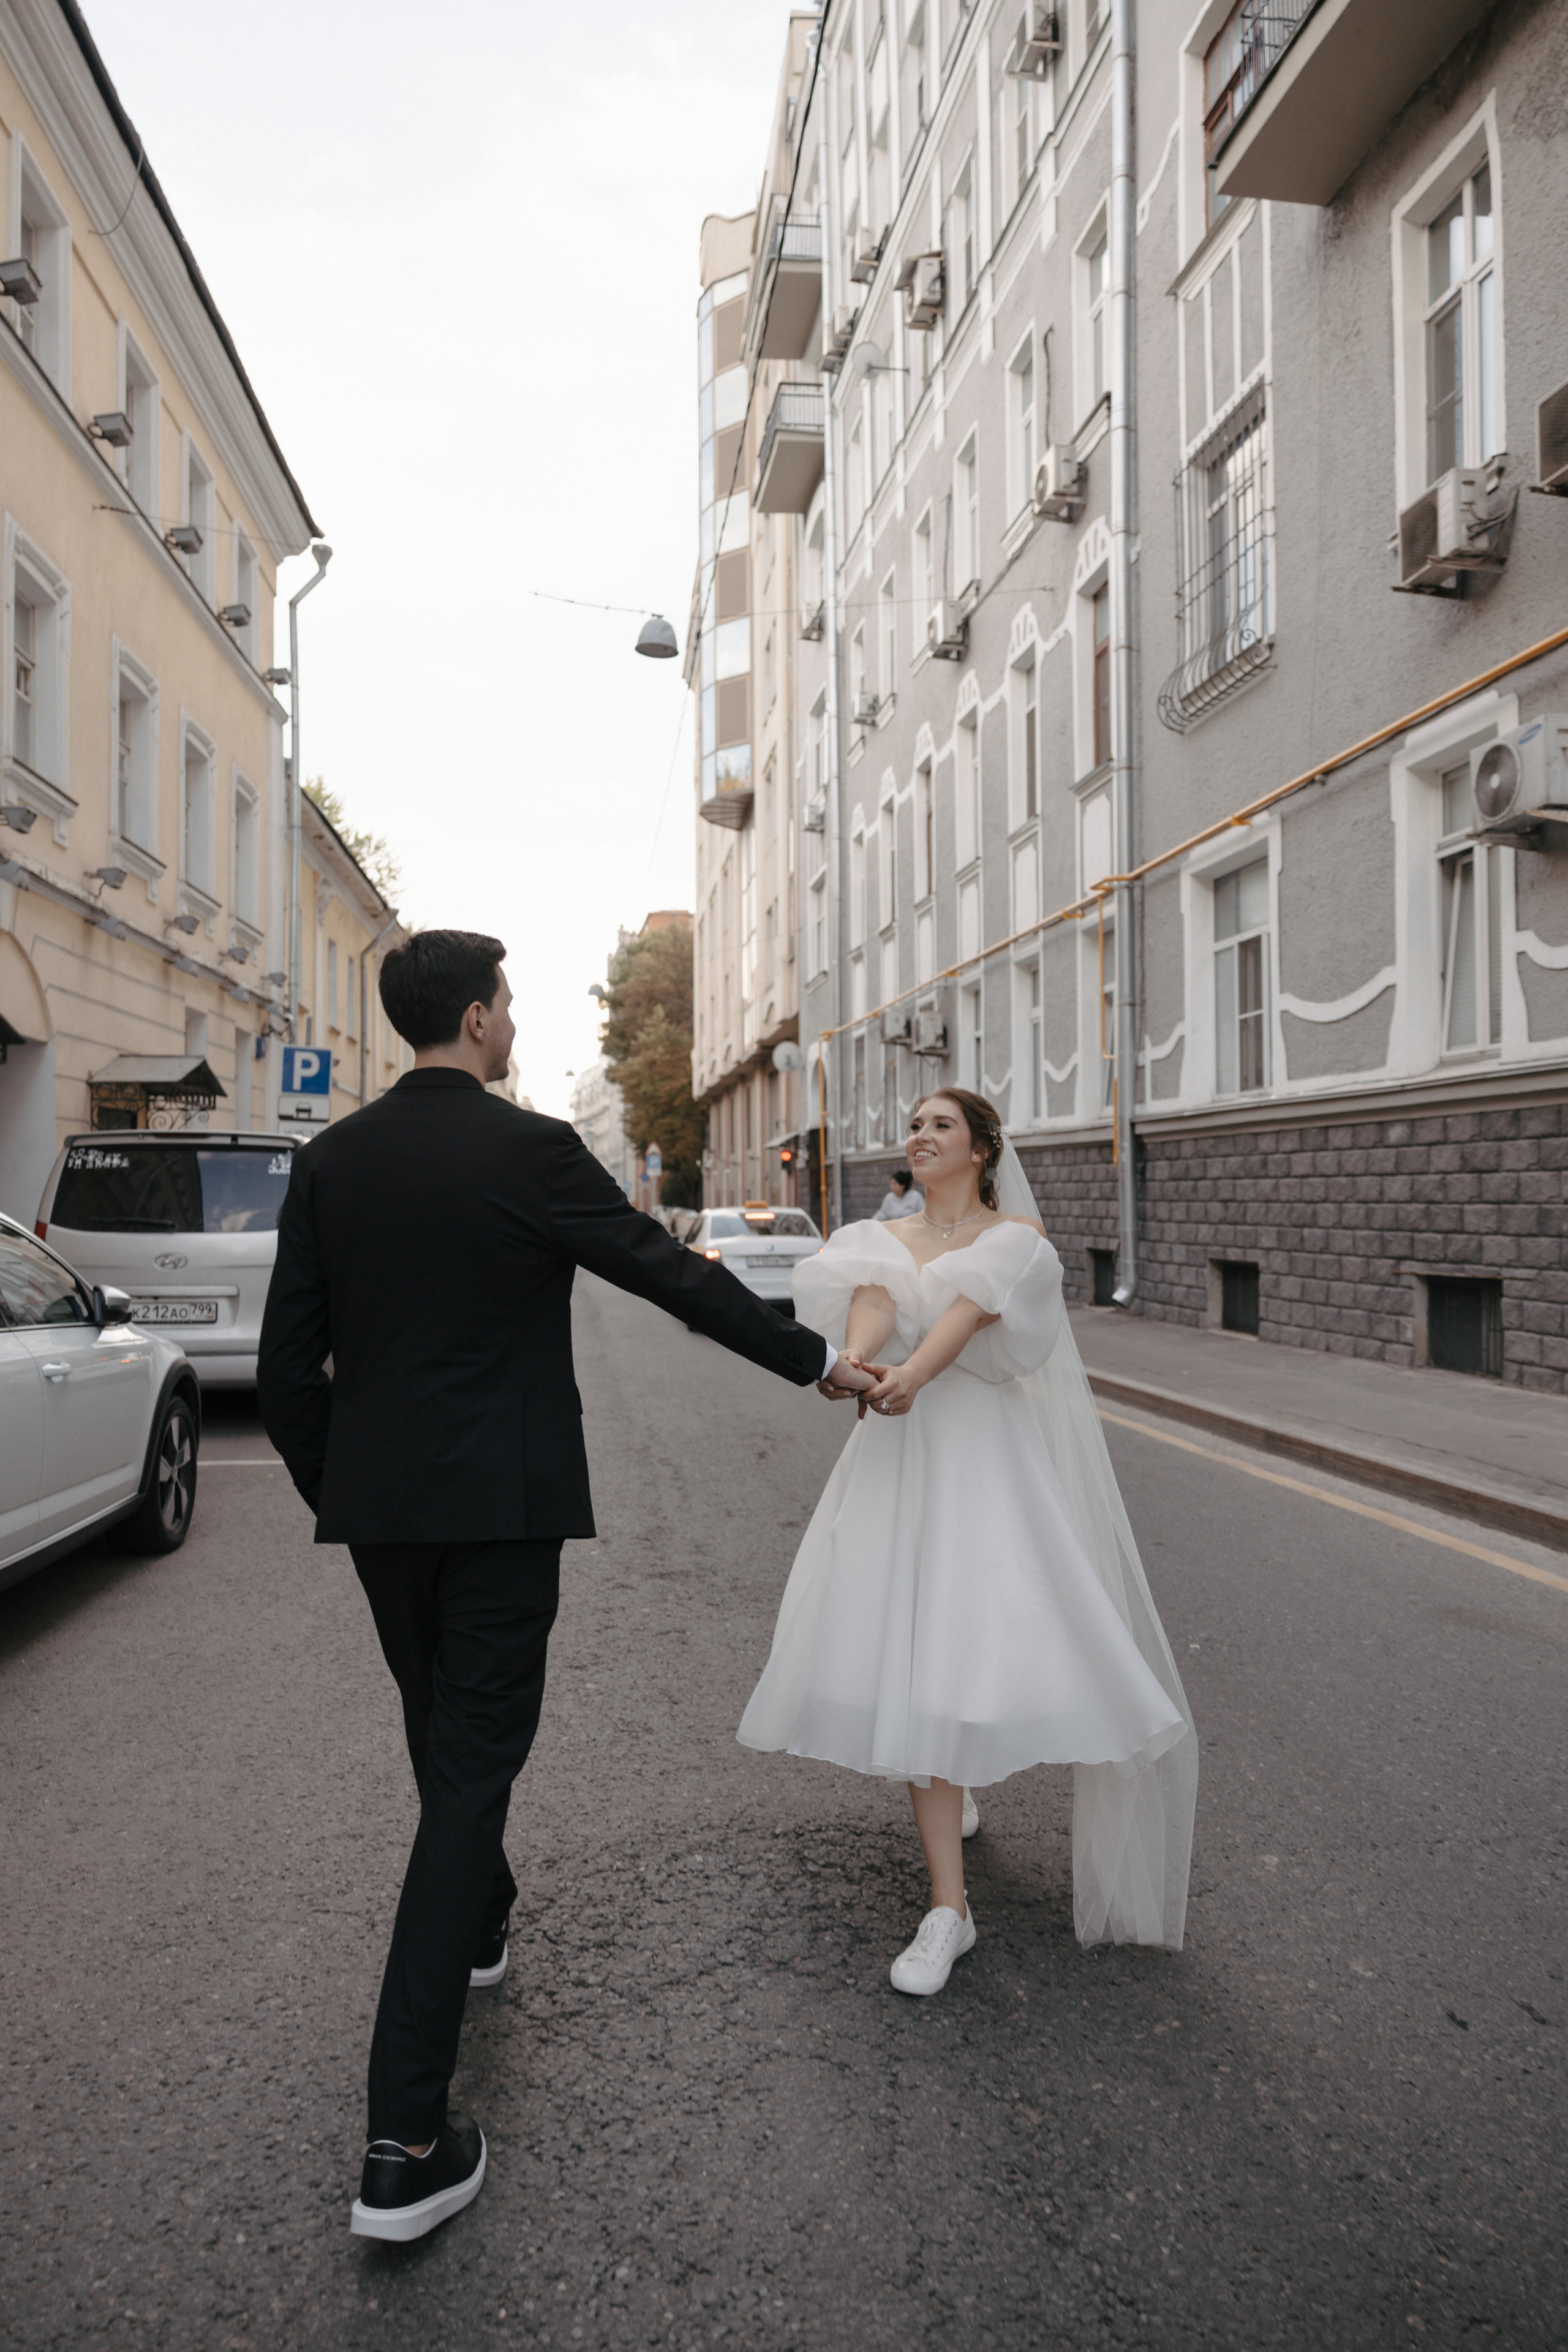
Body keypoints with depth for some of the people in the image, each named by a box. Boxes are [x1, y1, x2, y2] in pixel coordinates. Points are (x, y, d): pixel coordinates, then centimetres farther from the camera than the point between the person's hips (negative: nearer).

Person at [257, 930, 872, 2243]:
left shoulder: (331, 1160, 2)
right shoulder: (529, 1150, -12)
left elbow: (287, 1362, 4)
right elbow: (676, 1275, -7)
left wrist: (332, 1494, 16)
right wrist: (817, 1360, 5)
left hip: (377, 1503, 6)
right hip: (502, 1504, -5)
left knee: (444, 1734, 25)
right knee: (473, 1766, 0)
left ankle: (479, 1923, 51)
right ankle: (408, 2143, 2)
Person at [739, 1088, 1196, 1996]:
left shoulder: (1017, 1234, 2)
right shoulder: (884, 1239, 12)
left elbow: (971, 1309, -19)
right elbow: (872, 1304, -11)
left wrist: (912, 1376, -39)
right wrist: (856, 1362, -35)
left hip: (988, 1456, -2)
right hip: (897, 1457, 3)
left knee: (980, 1640, -8)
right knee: (905, 1655, -1)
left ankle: (951, 1777, 27)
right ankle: (949, 1907, 10)